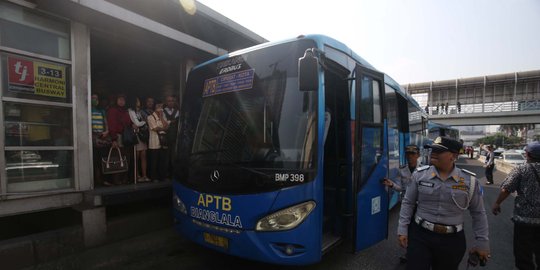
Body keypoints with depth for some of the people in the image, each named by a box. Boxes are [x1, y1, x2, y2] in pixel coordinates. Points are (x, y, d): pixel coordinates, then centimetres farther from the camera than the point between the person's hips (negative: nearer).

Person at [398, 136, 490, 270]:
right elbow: (408, 203, 1)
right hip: (419, 235, -1)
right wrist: (403, 229, -2)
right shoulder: (420, 174, -5)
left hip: (452, 240, 1)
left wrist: (482, 242, 6)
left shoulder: (469, 180, -4)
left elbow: (478, 213, 6)